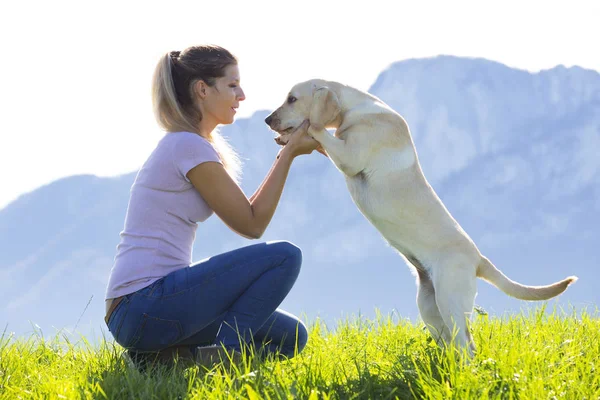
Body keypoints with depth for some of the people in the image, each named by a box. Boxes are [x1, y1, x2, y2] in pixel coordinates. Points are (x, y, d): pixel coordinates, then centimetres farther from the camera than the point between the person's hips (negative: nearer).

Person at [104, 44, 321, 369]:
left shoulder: (180, 145, 18)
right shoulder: (189, 146, -12)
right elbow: (252, 224, -7)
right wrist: (288, 154, -3)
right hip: (146, 306, -10)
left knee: (290, 337, 11)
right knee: (284, 256, -14)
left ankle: (165, 354, 6)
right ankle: (223, 353, -11)